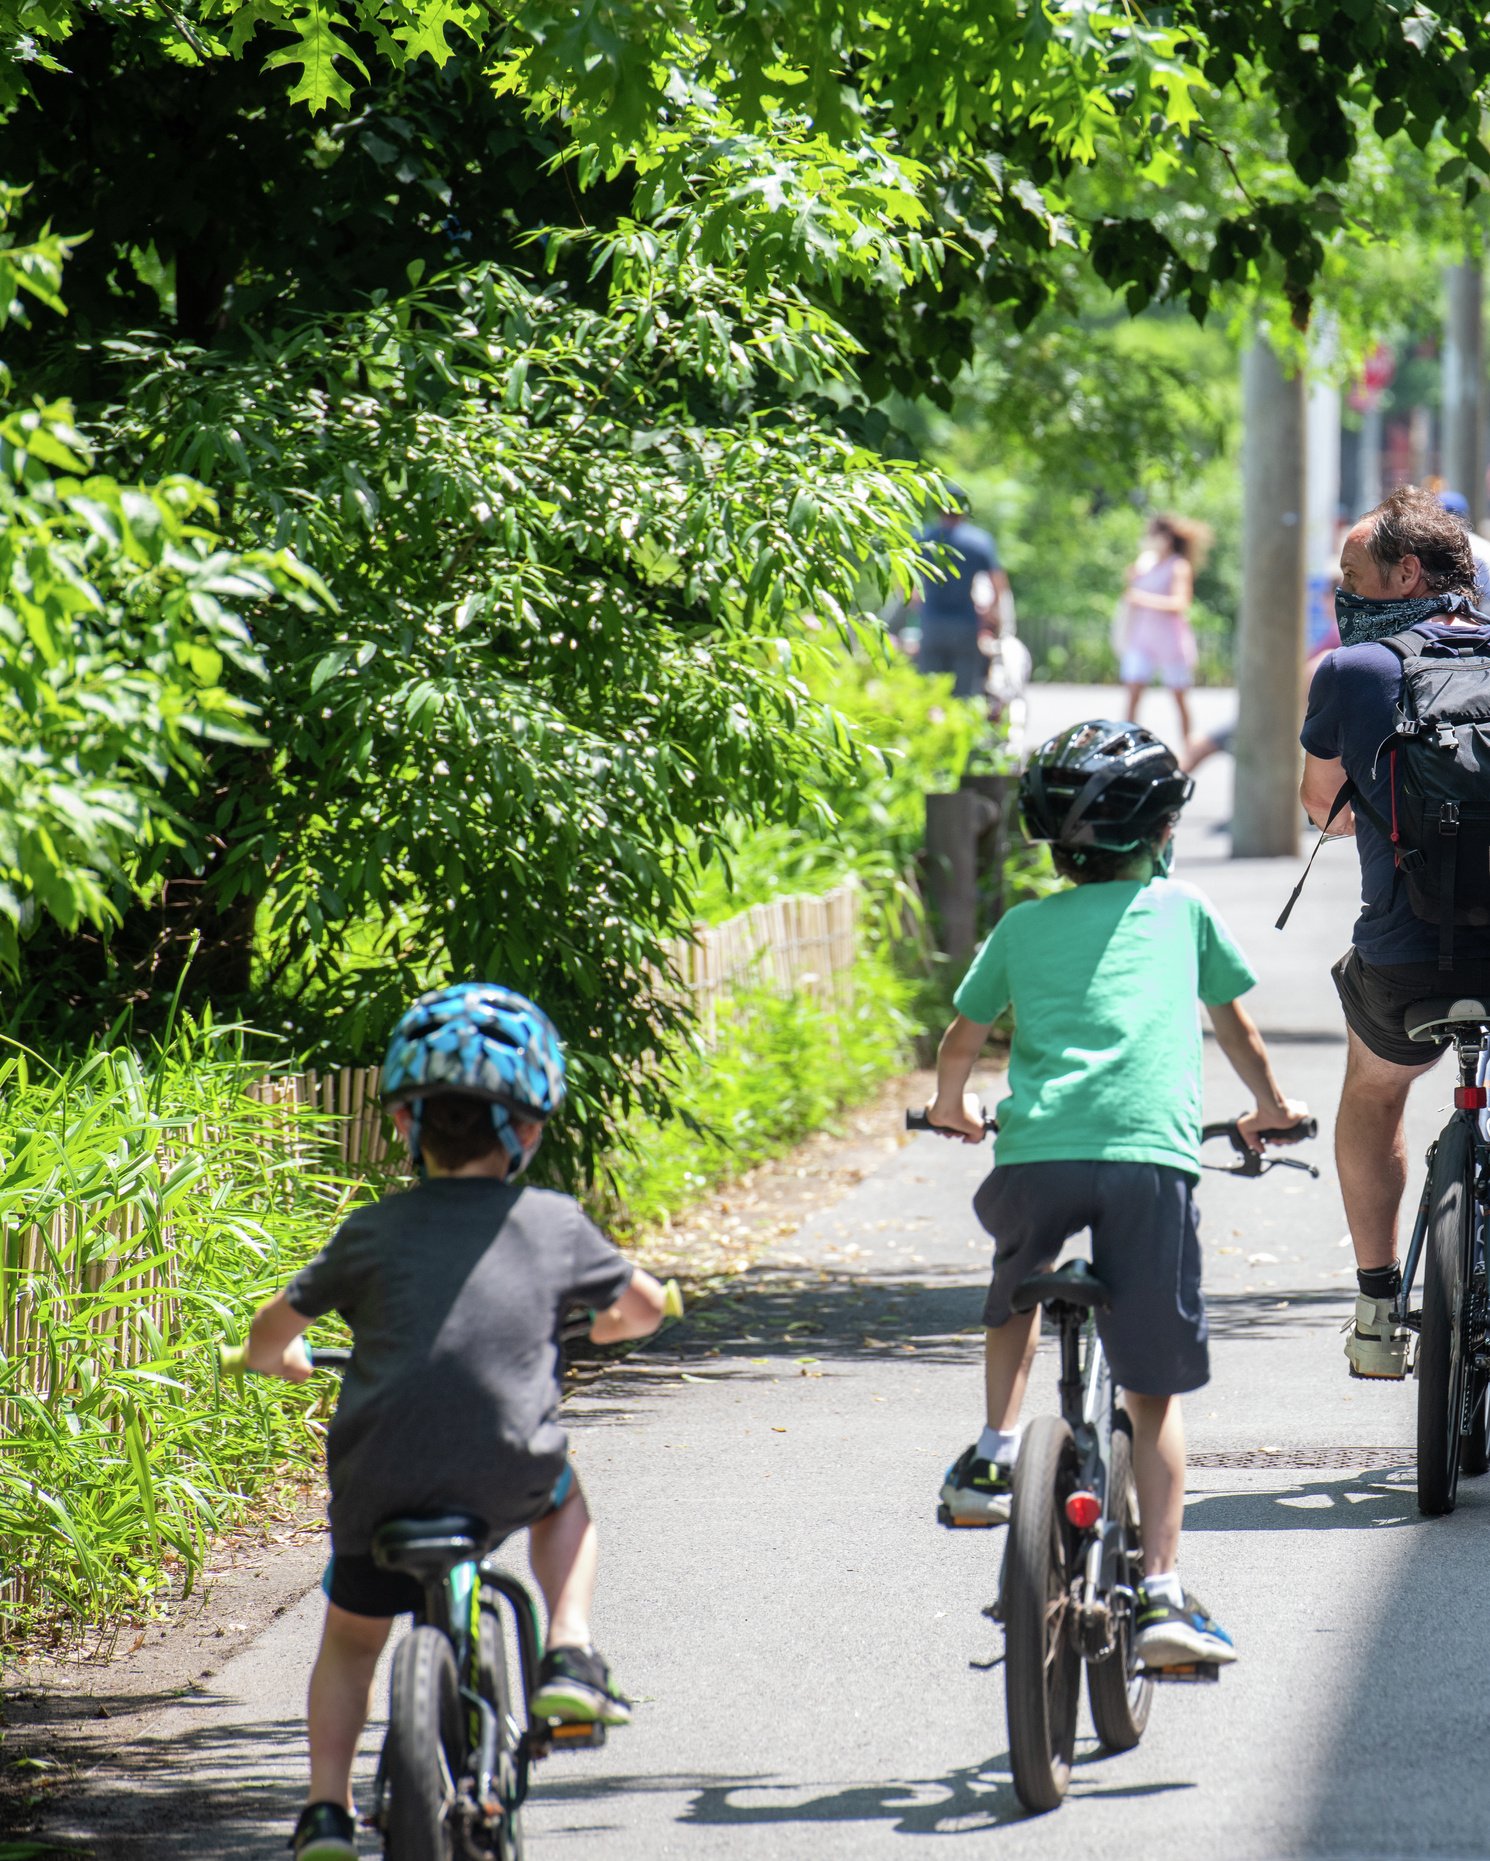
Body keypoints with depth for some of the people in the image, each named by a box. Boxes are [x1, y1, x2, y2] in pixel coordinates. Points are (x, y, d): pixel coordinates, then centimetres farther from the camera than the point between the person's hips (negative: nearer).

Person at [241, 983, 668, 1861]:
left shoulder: (373, 1233, 8)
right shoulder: (554, 1225, 8)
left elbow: (274, 1325, 13)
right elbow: (646, 1305, 22)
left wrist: (277, 1356, 37)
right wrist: (601, 1328, 45)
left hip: (378, 1482, 0)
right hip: (508, 1474, 0)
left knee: (350, 1637, 25)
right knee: (564, 1501, 36)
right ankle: (570, 1655, 17)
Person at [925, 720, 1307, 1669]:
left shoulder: (1022, 927, 19)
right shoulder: (1181, 909, 18)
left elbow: (962, 1042, 28)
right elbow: (1237, 1025, 32)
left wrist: (954, 1108, 50)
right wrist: (1271, 1108, 50)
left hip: (1037, 1154, 1)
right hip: (1154, 1156, -1)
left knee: (1017, 1290, 35)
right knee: (1154, 1390, 4)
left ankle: (995, 1454, 20)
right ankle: (1162, 1593, -3)